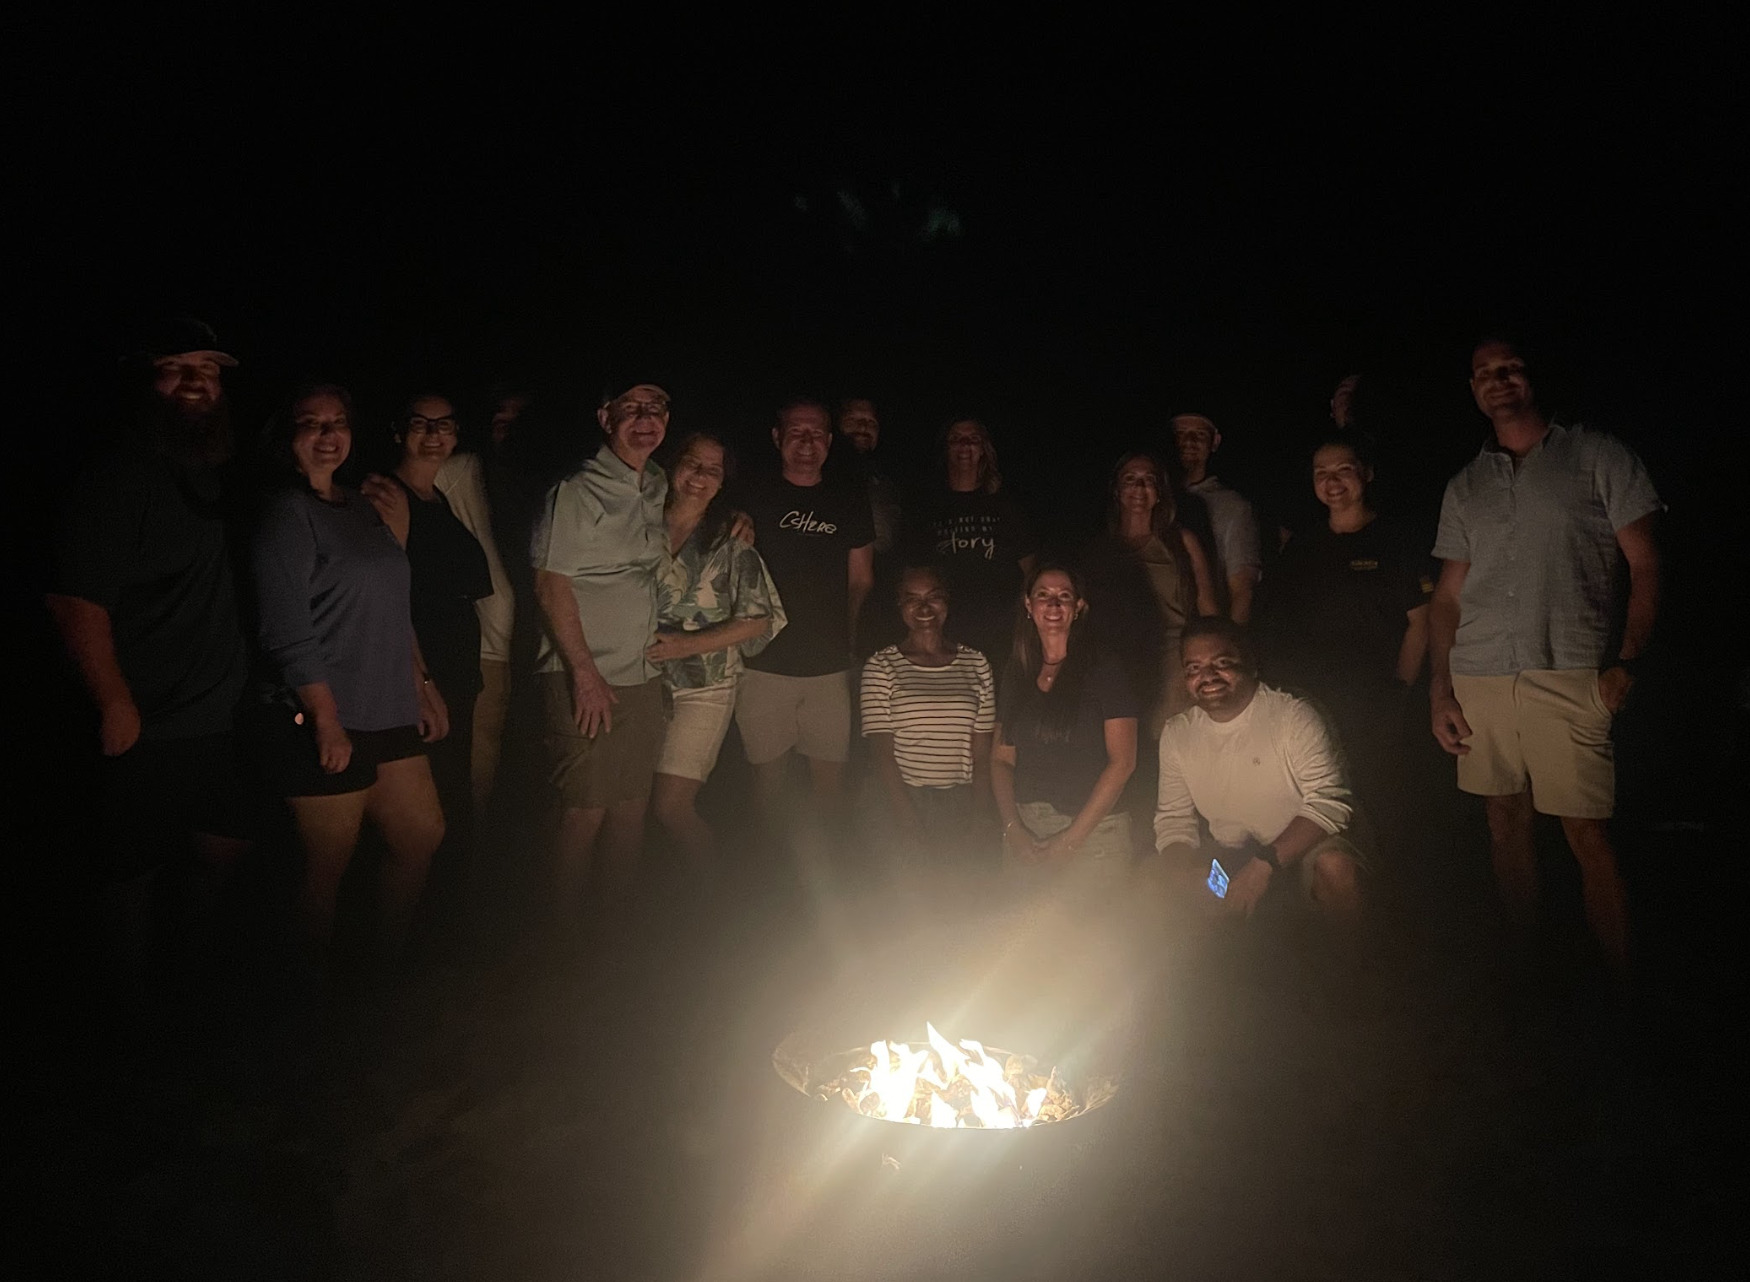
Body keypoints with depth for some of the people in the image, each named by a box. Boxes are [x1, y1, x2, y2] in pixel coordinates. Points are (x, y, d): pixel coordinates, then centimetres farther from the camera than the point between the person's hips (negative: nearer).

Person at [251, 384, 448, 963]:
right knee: (329, 864, 5)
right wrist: (327, 721, -17)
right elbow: (288, 634, -15)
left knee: (422, 837, 13)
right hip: (324, 724, -7)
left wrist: (421, 686, 15)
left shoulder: (365, 507, 13)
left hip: (389, 714, 8)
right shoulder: (286, 514, -9)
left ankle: (390, 960, 32)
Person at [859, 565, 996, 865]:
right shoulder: (881, 667, -1)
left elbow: (982, 754, 4)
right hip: (903, 804, -2)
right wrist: (911, 826, -14)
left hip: (960, 807, 2)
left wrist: (979, 822, -4)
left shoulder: (976, 664, 7)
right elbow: (882, 754, -7)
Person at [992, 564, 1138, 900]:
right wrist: (1013, 828, -5)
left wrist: (1071, 838, -12)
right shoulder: (1015, 677, 11)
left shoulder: (1103, 672, -2)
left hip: (1092, 833, -3)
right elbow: (1001, 759, 10)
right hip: (1025, 833, 4)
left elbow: (1122, 762, -8)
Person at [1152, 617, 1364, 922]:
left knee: (1335, 866, -36)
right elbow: (1173, 821, 3)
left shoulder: (1293, 716, -13)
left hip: (1299, 847, -3)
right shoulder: (1176, 734, 0)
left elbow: (1330, 802, -20)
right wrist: (1191, 874, -20)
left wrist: (1264, 866, -30)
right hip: (1227, 857, 4)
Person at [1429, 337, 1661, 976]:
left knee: (1588, 834, -7)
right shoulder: (1464, 487, 17)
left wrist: (1627, 661, -9)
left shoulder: (1598, 457, 8)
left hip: (1569, 677, -3)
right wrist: (1440, 688, 7)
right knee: (1505, 819, 10)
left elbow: (1645, 565, 3)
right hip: (1477, 679, 4)